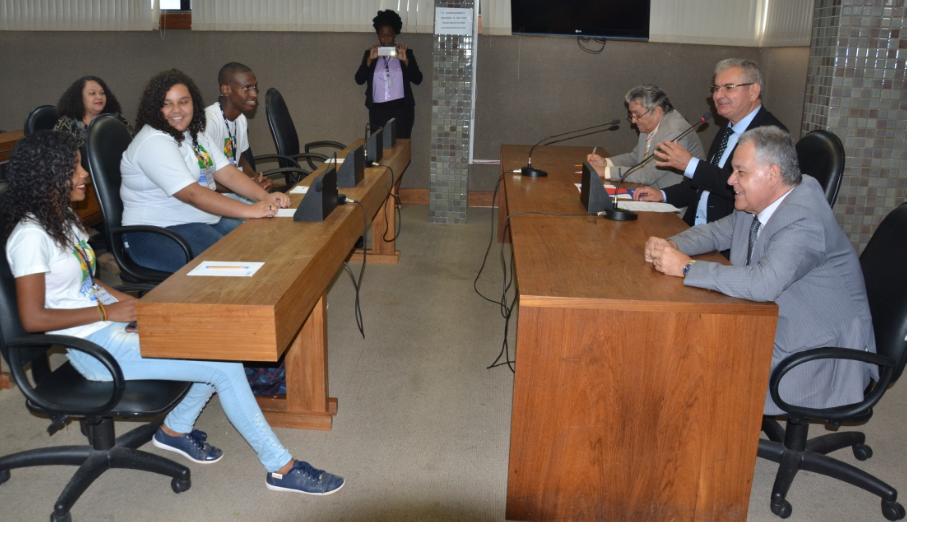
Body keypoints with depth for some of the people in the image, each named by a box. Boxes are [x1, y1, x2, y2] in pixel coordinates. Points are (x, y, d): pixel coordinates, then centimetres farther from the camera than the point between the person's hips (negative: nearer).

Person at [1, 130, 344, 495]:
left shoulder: (61, 217, 10)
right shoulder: (31, 235, -18)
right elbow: (33, 319, -20)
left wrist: (130, 301, 3)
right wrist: (108, 311, -17)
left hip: (112, 321, 9)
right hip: (96, 345, -9)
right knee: (225, 365, -16)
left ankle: (176, 429, 15)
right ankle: (281, 467, -6)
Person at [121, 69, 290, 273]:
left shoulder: (195, 134, 11)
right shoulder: (153, 142, -17)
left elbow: (228, 173, 5)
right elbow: (192, 193, -26)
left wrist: (265, 197, -12)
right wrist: (249, 211, -30)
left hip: (206, 220, 9)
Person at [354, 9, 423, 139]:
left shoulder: (406, 53, 7)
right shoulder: (369, 53, 10)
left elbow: (418, 80, -2)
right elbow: (359, 80, 0)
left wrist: (405, 60, -16)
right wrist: (370, 59, -12)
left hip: (401, 109, -1)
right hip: (377, 110, 1)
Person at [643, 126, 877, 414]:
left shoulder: (804, 220, -26)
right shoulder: (755, 206, 2)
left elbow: (764, 283, -39)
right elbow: (718, 231, 17)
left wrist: (686, 267, -31)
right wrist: (670, 246, -5)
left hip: (821, 358, -8)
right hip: (773, 332, 9)